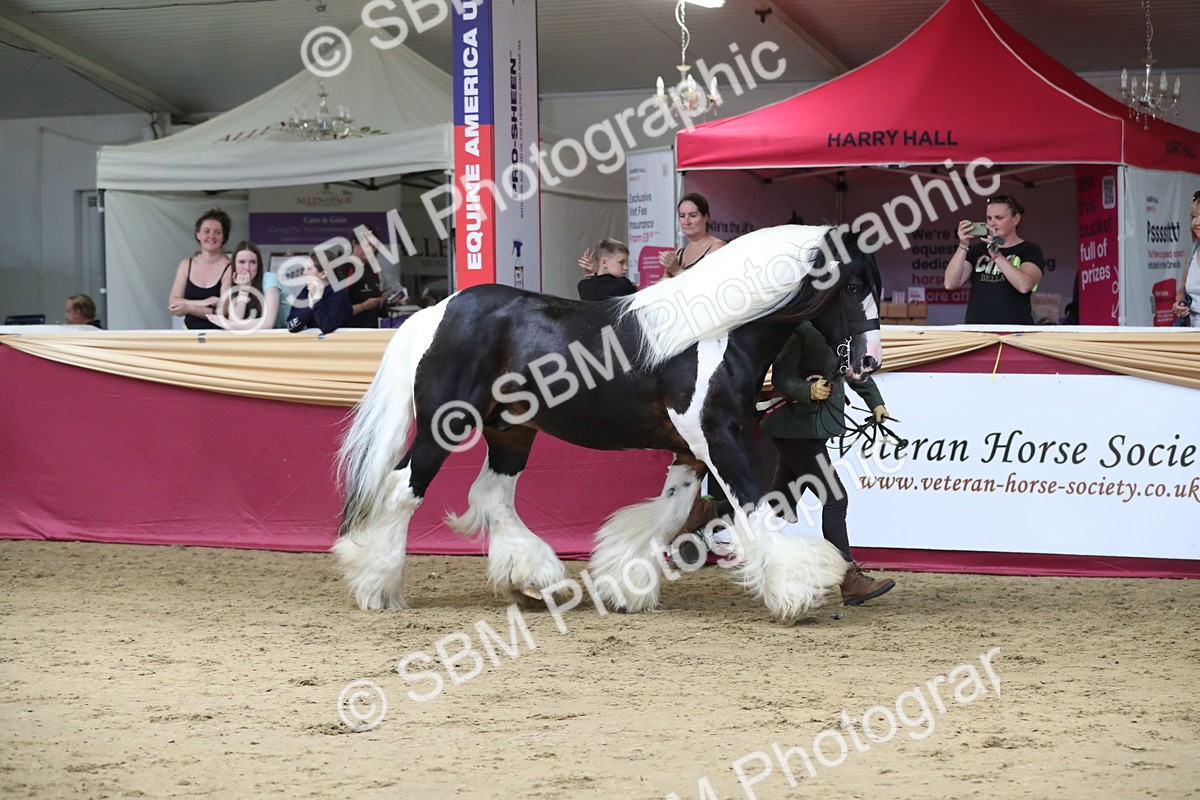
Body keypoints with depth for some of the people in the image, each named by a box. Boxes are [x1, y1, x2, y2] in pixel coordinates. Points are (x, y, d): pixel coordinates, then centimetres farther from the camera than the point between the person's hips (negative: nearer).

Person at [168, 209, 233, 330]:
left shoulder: (229, 268, -3)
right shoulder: (186, 265, 11)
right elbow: (173, 303, 4)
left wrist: (189, 308, -18)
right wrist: (203, 303, -10)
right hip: (190, 331, 3)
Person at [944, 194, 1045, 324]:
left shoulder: (1030, 251, 5)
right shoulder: (978, 249, 15)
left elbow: (1024, 285, -15)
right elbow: (950, 283, 3)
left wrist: (996, 254, -16)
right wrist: (963, 246, -6)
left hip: (1014, 328, -3)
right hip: (976, 326, 3)